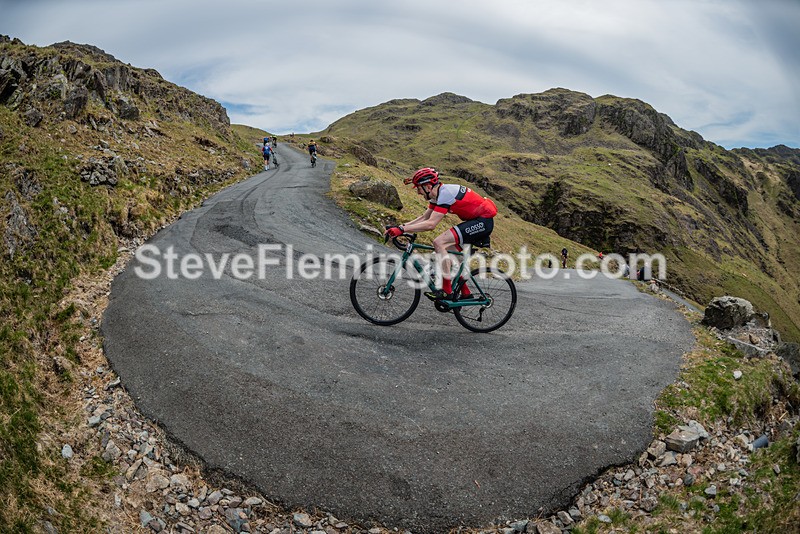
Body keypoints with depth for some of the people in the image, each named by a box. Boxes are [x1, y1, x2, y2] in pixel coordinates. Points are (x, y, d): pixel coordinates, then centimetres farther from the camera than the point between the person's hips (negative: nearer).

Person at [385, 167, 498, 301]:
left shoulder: (445, 193, -21)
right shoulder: (437, 195, 9)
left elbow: (431, 224, -29)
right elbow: (423, 218, 12)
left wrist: (402, 229, -28)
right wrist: (400, 227, 1)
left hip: (483, 221, -10)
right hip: (477, 221, 10)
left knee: (439, 243, -19)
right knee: (447, 252, 10)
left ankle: (446, 291, -16)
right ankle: (465, 293, 18)